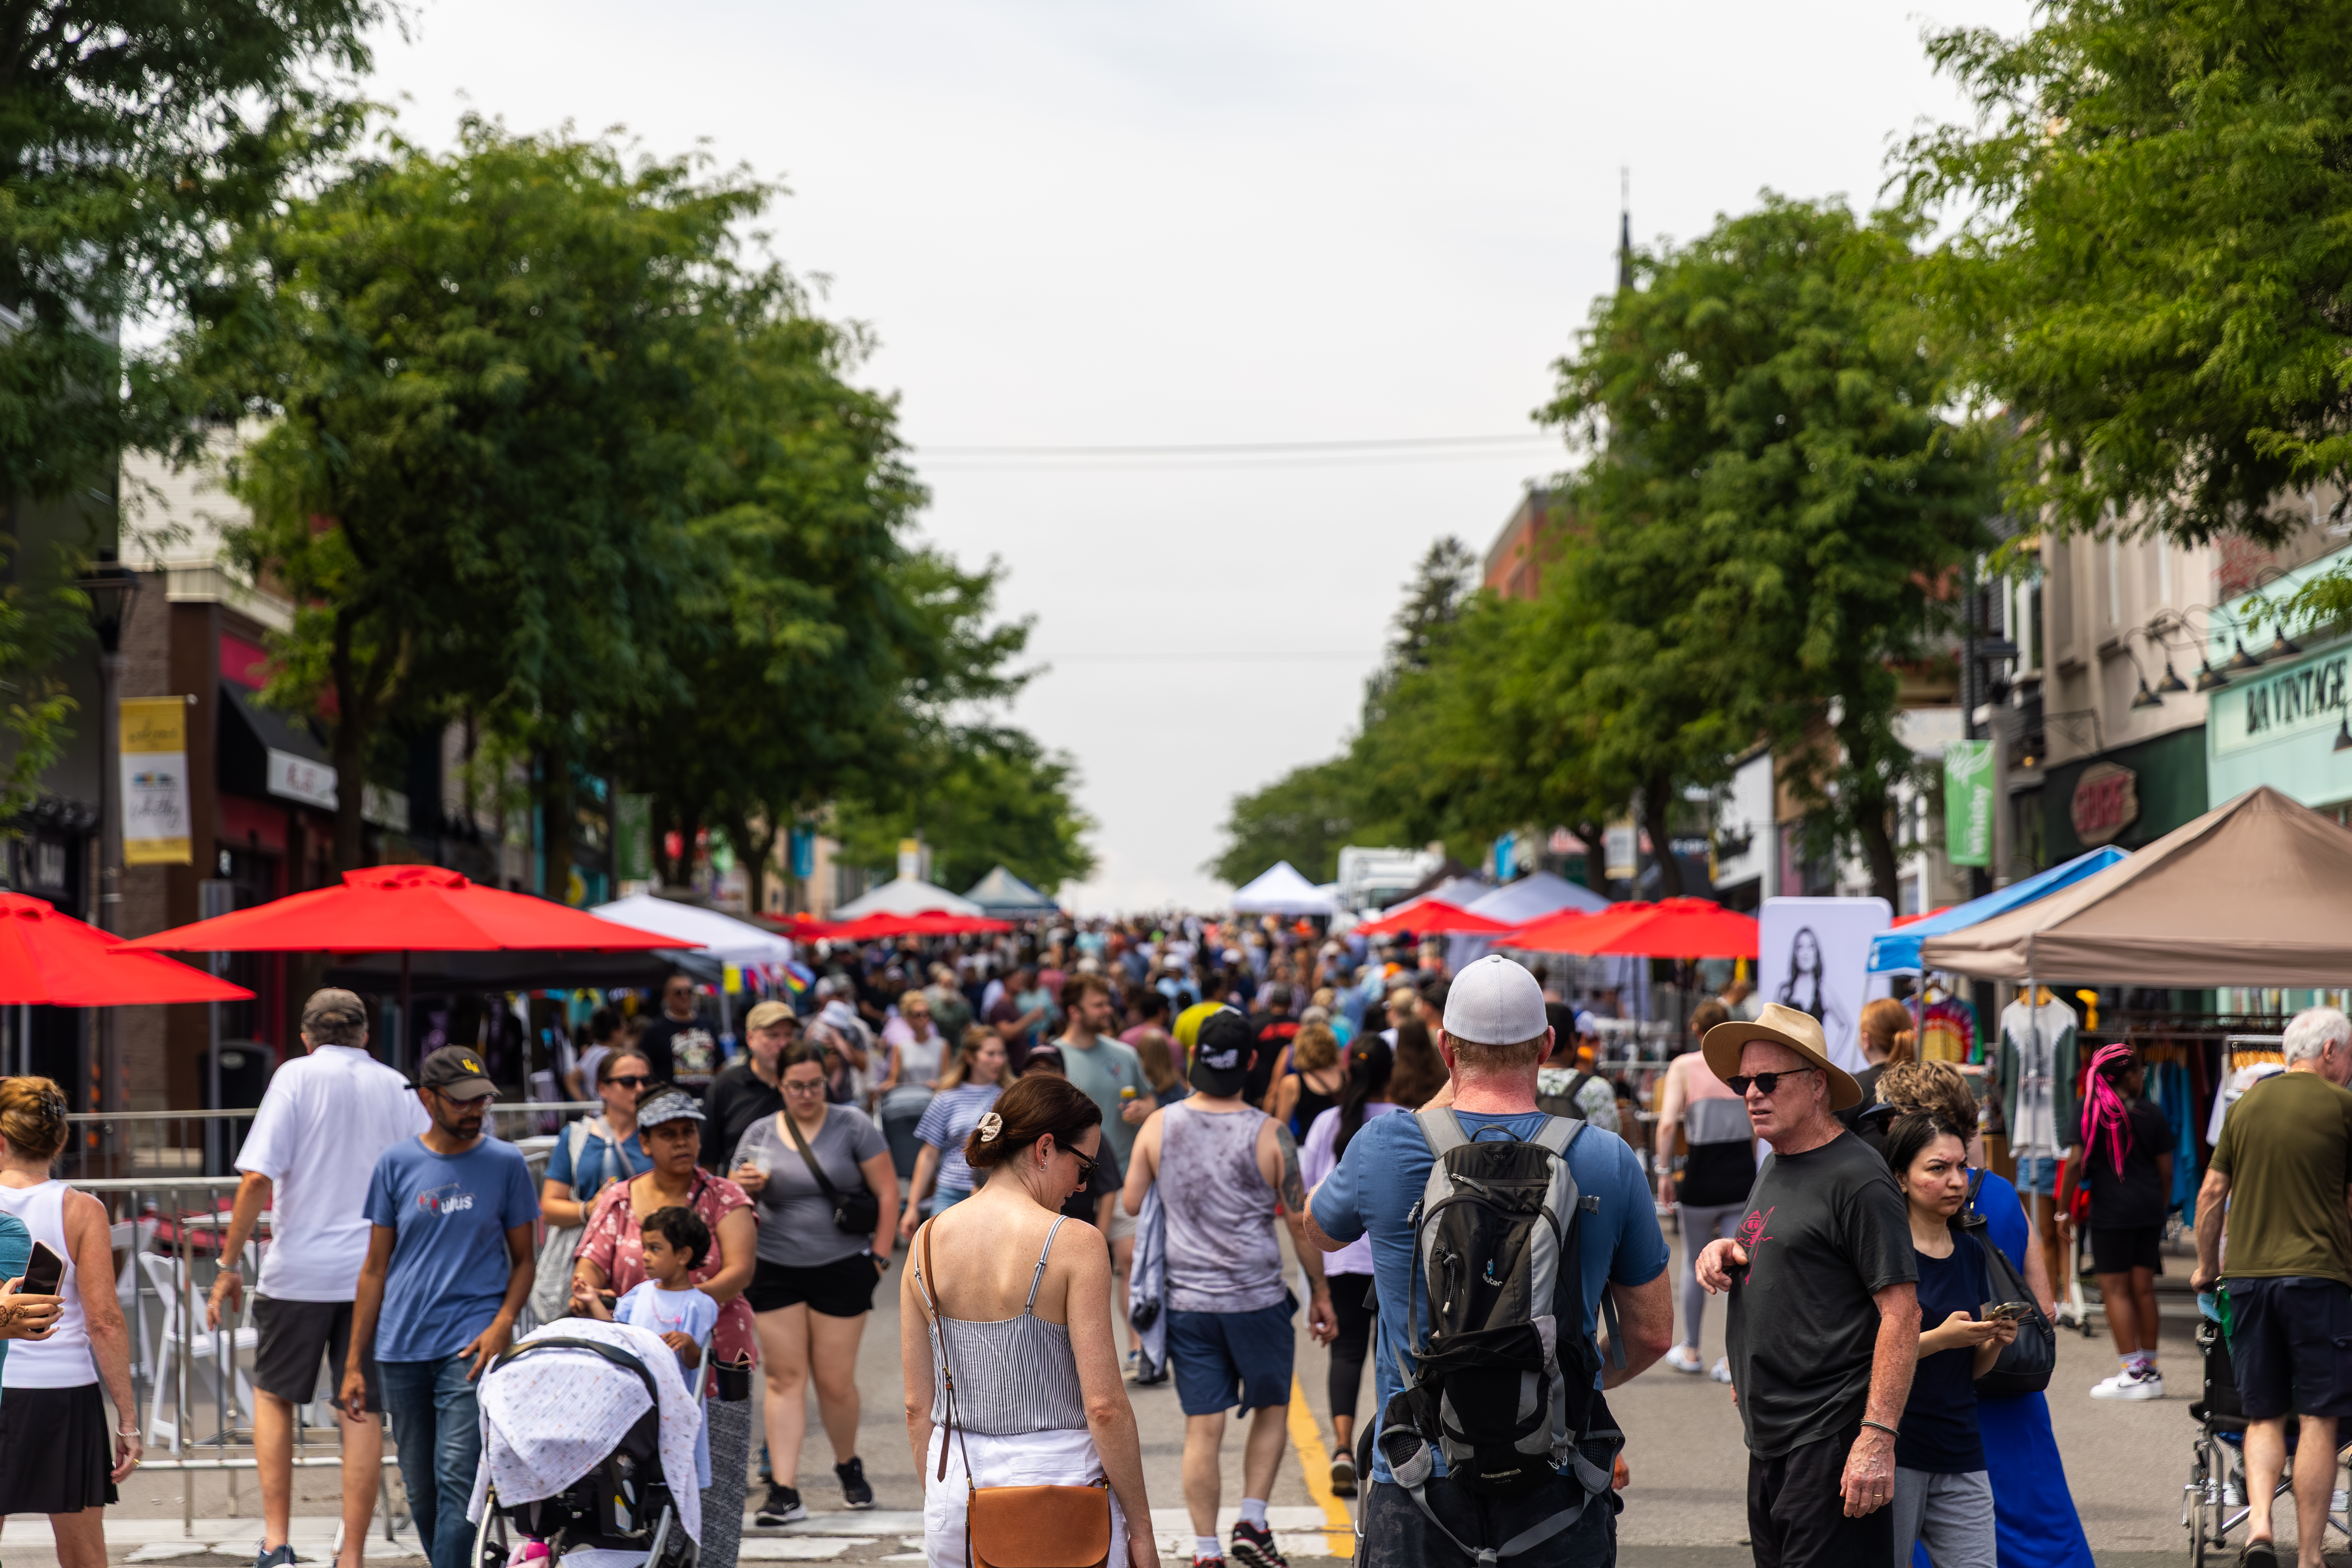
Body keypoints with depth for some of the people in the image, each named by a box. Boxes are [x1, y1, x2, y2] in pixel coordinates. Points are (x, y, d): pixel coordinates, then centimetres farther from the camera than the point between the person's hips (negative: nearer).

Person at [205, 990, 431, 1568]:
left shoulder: (297, 1076, -2)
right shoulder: (398, 1088, 8)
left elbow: (257, 1178, -11)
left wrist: (229, 1265, -6)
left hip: (300, 1268, -2)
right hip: (378, 1271, 2)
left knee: (274, 1395, 14)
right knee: (363, 1411, 4)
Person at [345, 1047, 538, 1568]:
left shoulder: (507, 1163, 3)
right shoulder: (396, 1163, 6)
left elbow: (523, 1260, 9)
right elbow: (375, 1268, 10)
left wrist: (503, 1325, -11)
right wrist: (354, 1363, 6)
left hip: (471, 1345, -2)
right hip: (401, 1348, 2)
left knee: (456, 1478, -15)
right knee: (420, 1490, 8)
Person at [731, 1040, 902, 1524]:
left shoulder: (852, 1125, 1)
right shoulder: (759, 1135, 8)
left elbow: (888, 1193, 1)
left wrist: (879, 1256, -5)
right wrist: (744, 1188, -11)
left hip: (842, 1267, -2)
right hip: (775, 1271, 2)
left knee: (835, 1381, 1)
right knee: (784, 1378, -3)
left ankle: (849, 1467, 26)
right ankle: (784, 1492, -5)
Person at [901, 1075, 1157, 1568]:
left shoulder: (928, 1241, 3)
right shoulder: (1073, 1245, -12)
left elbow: (918, 1407, 8)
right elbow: (1104, 1406, -14)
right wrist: (1141, 1527, -6)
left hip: (954, 1488, 5)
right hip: (1058, 1475, -5)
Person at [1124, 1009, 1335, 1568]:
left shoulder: (1159, 1126, -4)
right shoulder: (1270, 1135, -10)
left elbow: (1132, 1203, 4)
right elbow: (1301, 1221, -5)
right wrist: (1320, 1293, 6)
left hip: (1187, 1299, 2)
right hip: (1257, 1300, -2)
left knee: (1202, 1428, 5)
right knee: (1271, 1410, 17)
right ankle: (1253, 1523, 8)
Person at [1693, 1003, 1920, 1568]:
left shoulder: (1857, 1177, -13)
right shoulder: (1774, 1167, 15)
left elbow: (1901, 1313, -17)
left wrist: (1878, 1437, -24)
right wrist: (1725, 1255, 9)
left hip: (1830, 1438, -9)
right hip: (1770, 1438, 9)